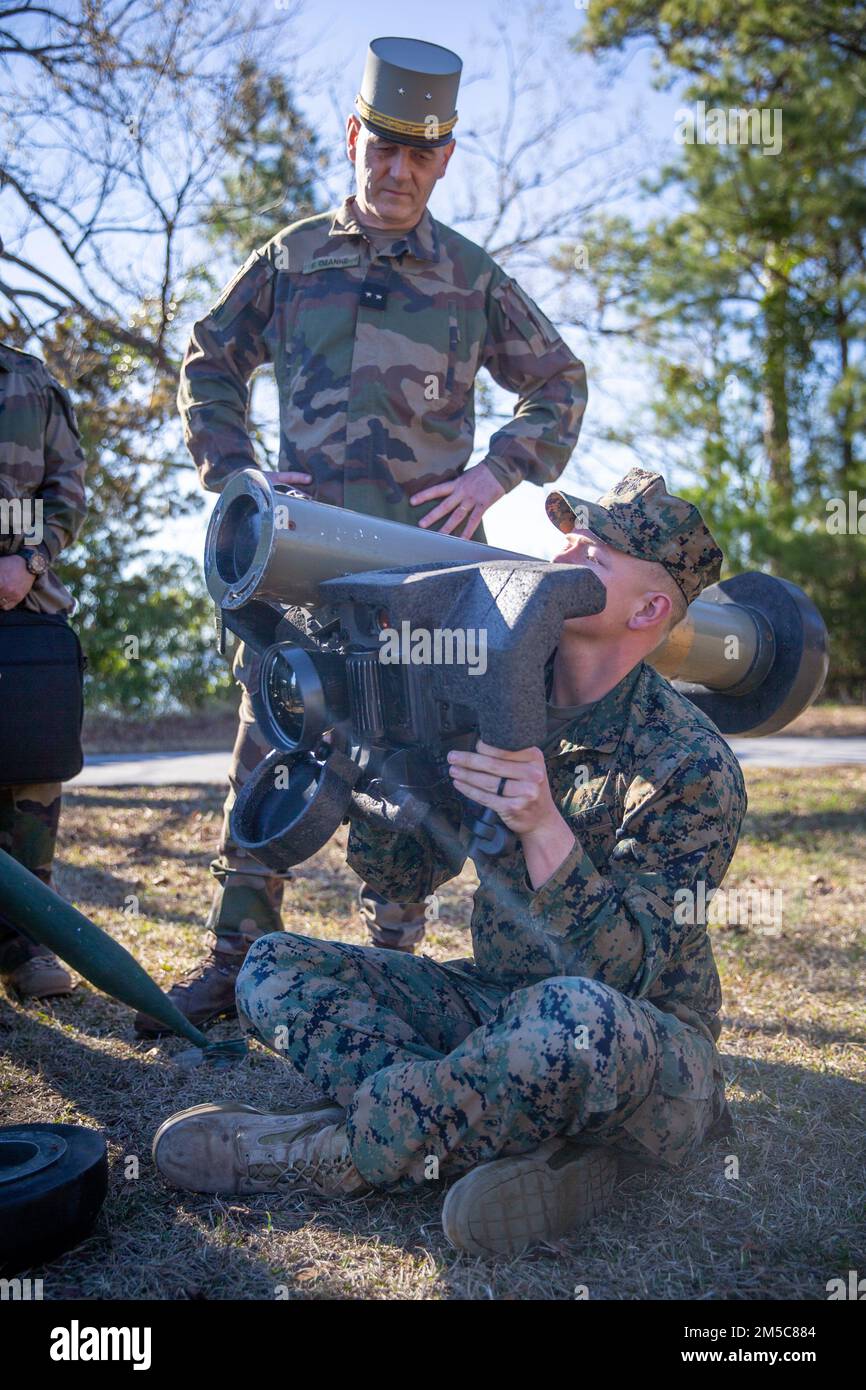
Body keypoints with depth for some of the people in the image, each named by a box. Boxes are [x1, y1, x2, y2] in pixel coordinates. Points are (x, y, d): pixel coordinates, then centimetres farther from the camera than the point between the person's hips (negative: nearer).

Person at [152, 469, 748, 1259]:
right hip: (496, 1007, 6)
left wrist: (544, 829, -37)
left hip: (651, 1055, -6)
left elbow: (624, 971, -24)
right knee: (276, 967, -6)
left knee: (572, 1017, -41)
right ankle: (536, 1146, -19)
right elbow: (402, 876, 2)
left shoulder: (693, 764, -17)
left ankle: (329, 1155, -15)